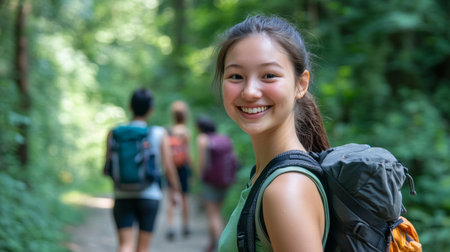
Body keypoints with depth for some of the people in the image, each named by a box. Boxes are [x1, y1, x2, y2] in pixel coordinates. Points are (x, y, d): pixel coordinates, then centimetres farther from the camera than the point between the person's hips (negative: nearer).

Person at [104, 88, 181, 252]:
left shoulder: (114, 133, -2)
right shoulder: (160, 134, -5)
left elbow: (107, 170, -1)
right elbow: (168, 168, -5)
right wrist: (176, 190, 11)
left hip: (123, 196, 1)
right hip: (150, 195, -1)